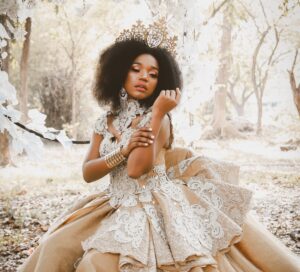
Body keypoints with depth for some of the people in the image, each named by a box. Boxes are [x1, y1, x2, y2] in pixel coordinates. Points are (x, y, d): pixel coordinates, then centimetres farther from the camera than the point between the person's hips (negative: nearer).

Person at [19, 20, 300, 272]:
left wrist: (157, 113, -22)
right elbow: (87, 173, 1)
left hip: (154, 208, -5)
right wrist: (123, 150, -15)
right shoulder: (105, 121, 8)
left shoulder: (159, 119, -7)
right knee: (59, 248, -8)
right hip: (116, 206, 6)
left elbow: (136, 170, -20)